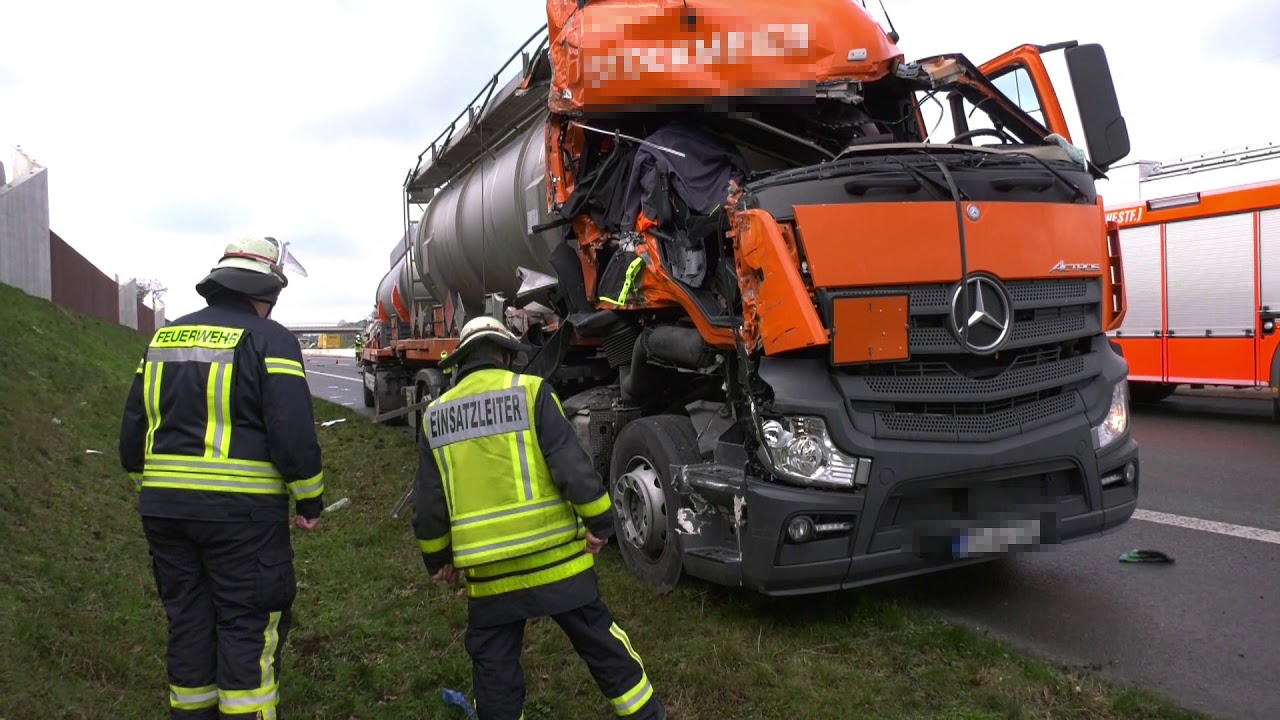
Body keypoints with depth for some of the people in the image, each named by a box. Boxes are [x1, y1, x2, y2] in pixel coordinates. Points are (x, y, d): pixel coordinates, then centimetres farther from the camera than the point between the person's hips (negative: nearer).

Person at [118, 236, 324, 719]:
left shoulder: (165, 337, 13)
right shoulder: (269, 339, -8)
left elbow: (134, 426, 16)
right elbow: (293, 431, -16)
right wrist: (309, 500, -5)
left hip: (164, 508, 6)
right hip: (242, 512, -6)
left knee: (188, 624, 17)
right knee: (248, 629, 3)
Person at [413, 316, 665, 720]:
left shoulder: (435, 415, 6)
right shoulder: (530, 392, -7)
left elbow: (428, 502, 9)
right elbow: (571, 466, -13)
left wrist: (438, 558, 20)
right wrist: (599, 522, -3)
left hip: (487, 566, 2)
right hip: (552, 552, -2)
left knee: (493, 661, 16)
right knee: (598, 637, 13)